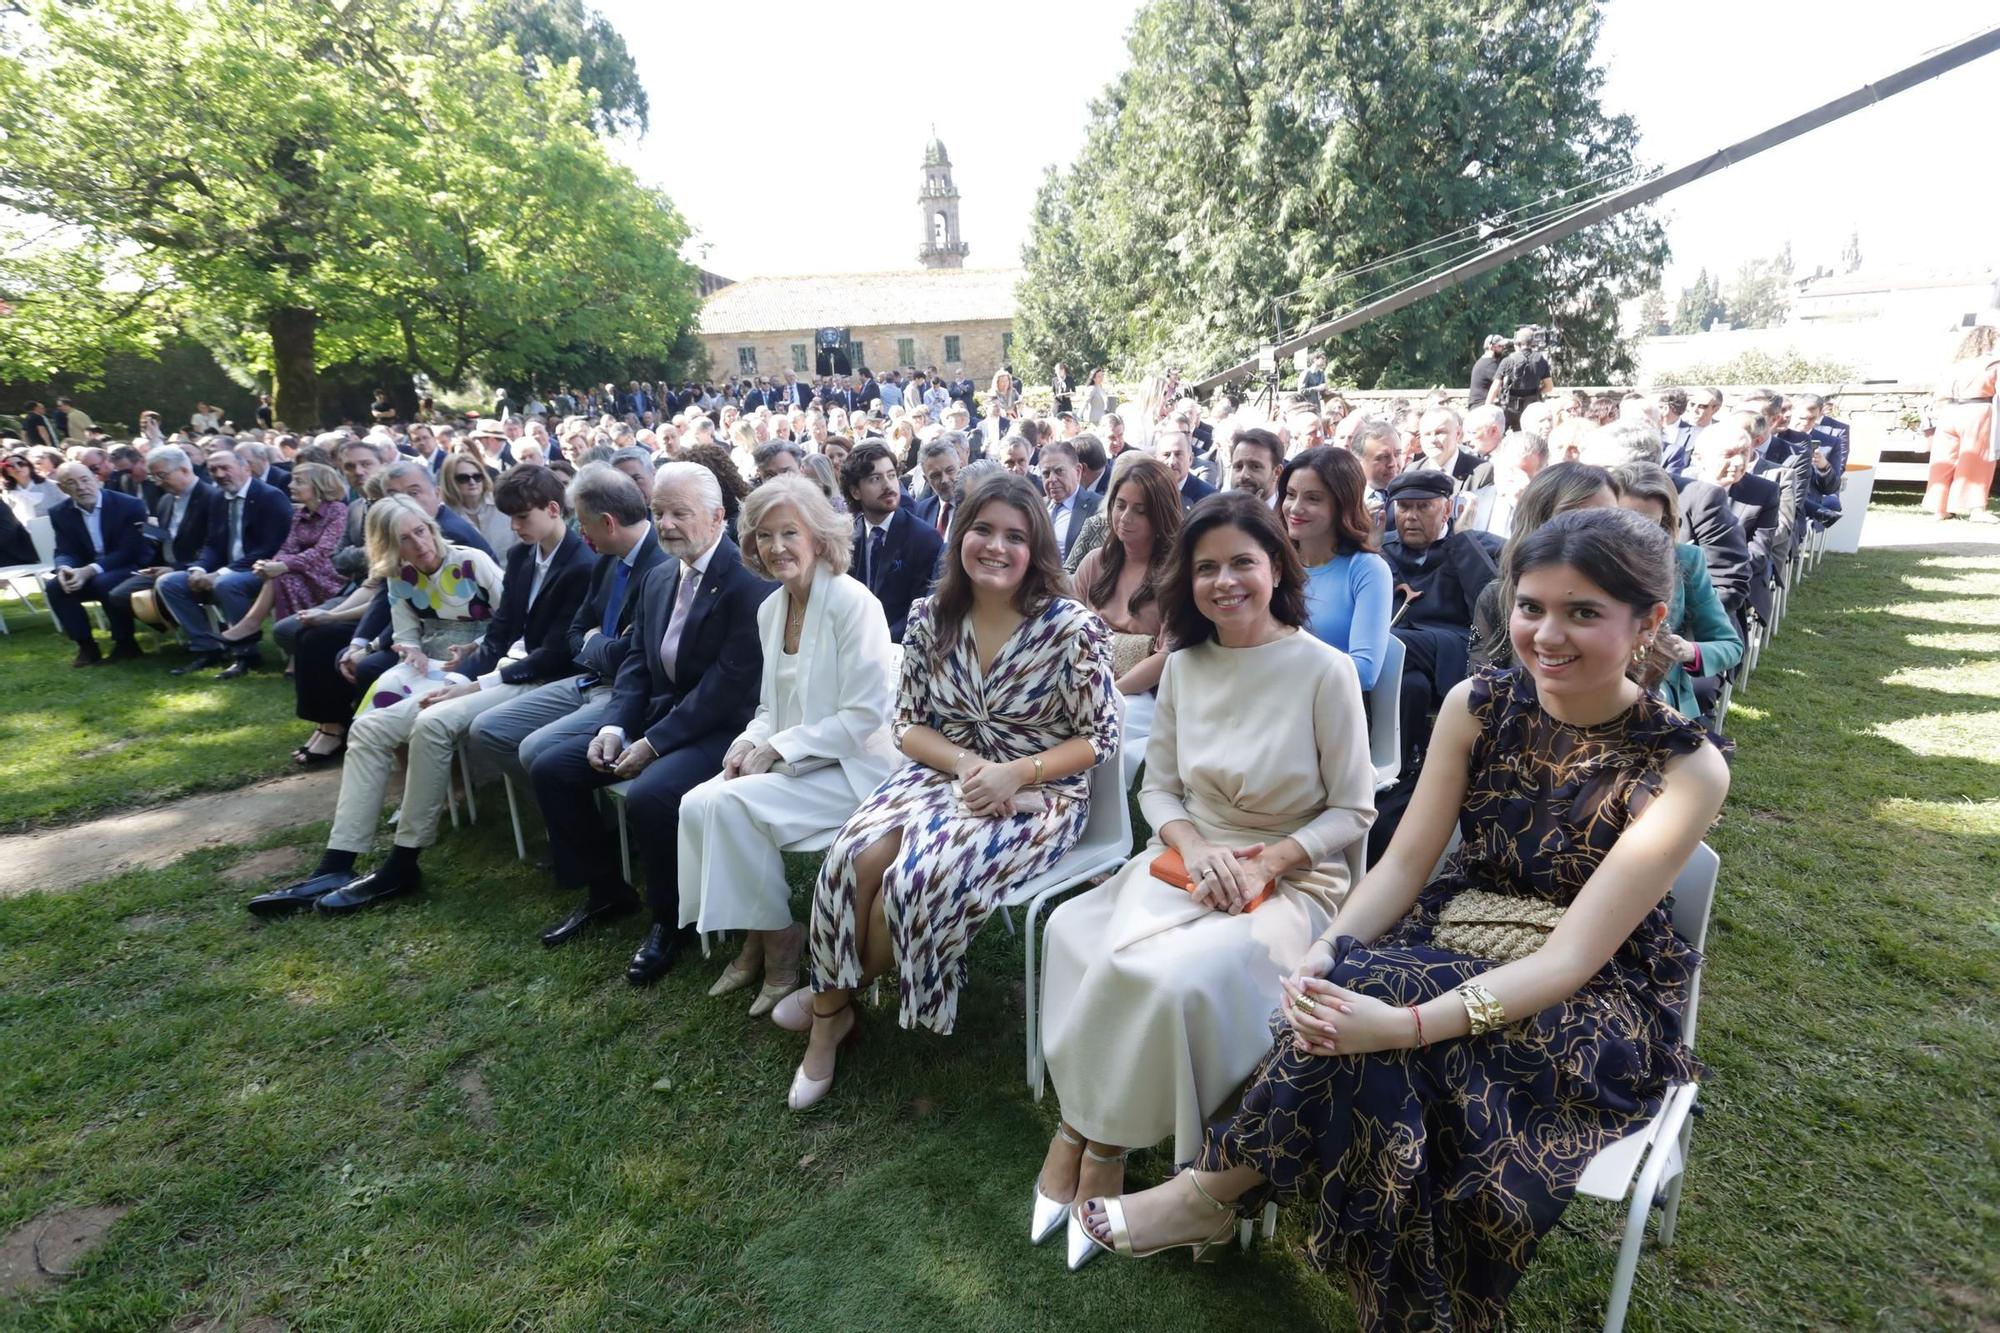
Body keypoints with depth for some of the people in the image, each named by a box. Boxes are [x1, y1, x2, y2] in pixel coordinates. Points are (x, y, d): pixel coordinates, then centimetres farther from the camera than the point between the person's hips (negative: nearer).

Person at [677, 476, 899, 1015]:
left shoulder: (852, 603, -14)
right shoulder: (770, 609, 10)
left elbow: (866, 714, -18)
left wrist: (779, 748, -17)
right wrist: (751, 742, -4)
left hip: (850, 767, -7)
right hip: (789, 762, 7)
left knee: (733, 804, -24)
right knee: (696, 803, -14)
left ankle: (782, 951, -3)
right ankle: (755, 940, 3)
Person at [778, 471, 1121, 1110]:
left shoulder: (1072, 627, -11)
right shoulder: (930, 618, 1)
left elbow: (1099, 736, -6)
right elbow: (909, 723, 5)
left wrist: (1014, 774, -19)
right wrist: (965, 764, -16)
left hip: (1037, 794, -3)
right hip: (945, 774, 4)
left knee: (920, 876, -27)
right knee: (854, 855, -24)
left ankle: (835, 996, 4)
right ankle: (834, 1002, 1)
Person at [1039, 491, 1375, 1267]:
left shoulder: (1325, 671, -9)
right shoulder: (1184, 666, 5)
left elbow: (1354, 811, -4)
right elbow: (1157, 789, 9)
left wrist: (1267, 862, -18)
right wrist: (1192, 845, -12)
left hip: (1291, 881, -3)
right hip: (1187, 863, 4)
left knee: (1180, 977, -30)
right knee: (1081, 941, -27)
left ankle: (1093, 1144, -4)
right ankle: (1088, 1142, -5)